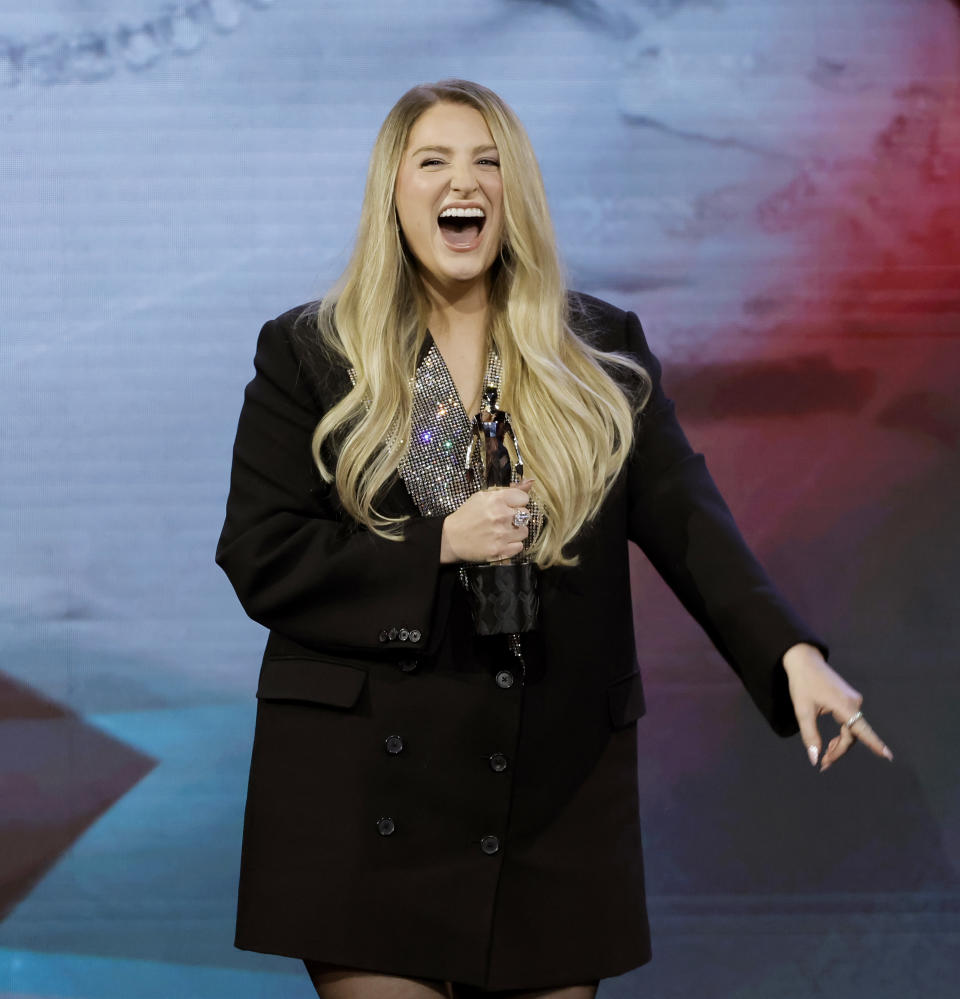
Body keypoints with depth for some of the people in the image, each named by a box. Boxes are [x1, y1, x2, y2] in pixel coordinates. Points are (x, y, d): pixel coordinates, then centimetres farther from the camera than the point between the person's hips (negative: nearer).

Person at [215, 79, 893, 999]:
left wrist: (792, 653, -20)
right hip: (370, 790, -2)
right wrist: (438, 546, -14)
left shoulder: (603, 357, 9)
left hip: (557, 801, 2)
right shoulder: (308, 356, 4)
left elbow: (685, 517, -3)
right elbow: (258, 560, -2)